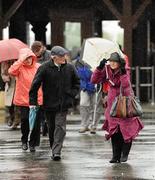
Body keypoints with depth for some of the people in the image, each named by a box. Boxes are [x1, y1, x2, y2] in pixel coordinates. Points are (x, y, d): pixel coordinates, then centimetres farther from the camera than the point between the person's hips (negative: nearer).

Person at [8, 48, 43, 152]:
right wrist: (21, 60, -24)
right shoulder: (20, 68, -4)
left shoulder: (38, 67, 4)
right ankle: (24, 141, 20)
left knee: (36, 123, 2)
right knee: (25, 120, -4)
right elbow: (11, 71, -25)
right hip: (23, 100, -2)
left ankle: (33, 143, 16)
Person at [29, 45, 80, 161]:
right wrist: (33, 101, -10)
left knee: (60, 127, -11)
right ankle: (54, 150, 25)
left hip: (63, 104, 1)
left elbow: (77, 83, 16)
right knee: (51, 128, 10)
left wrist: (72, 94, 2)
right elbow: (35, 85, -6)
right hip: (49, 103, -1)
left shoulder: (69, 68, 0)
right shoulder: (45, 68, -9)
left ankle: (56, 151, -15)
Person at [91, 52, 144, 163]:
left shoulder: (124, 72, -12)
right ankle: (116, 156, 6)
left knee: (127, 130, -3)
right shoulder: (107, 70, 0)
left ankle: (124, 155, 10)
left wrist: (123, 73, -35)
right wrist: (100, 68, -15)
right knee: (114, 131, 1)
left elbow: (126, 86, -24)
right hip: (113, 103, 4)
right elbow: (94, 80, -6)